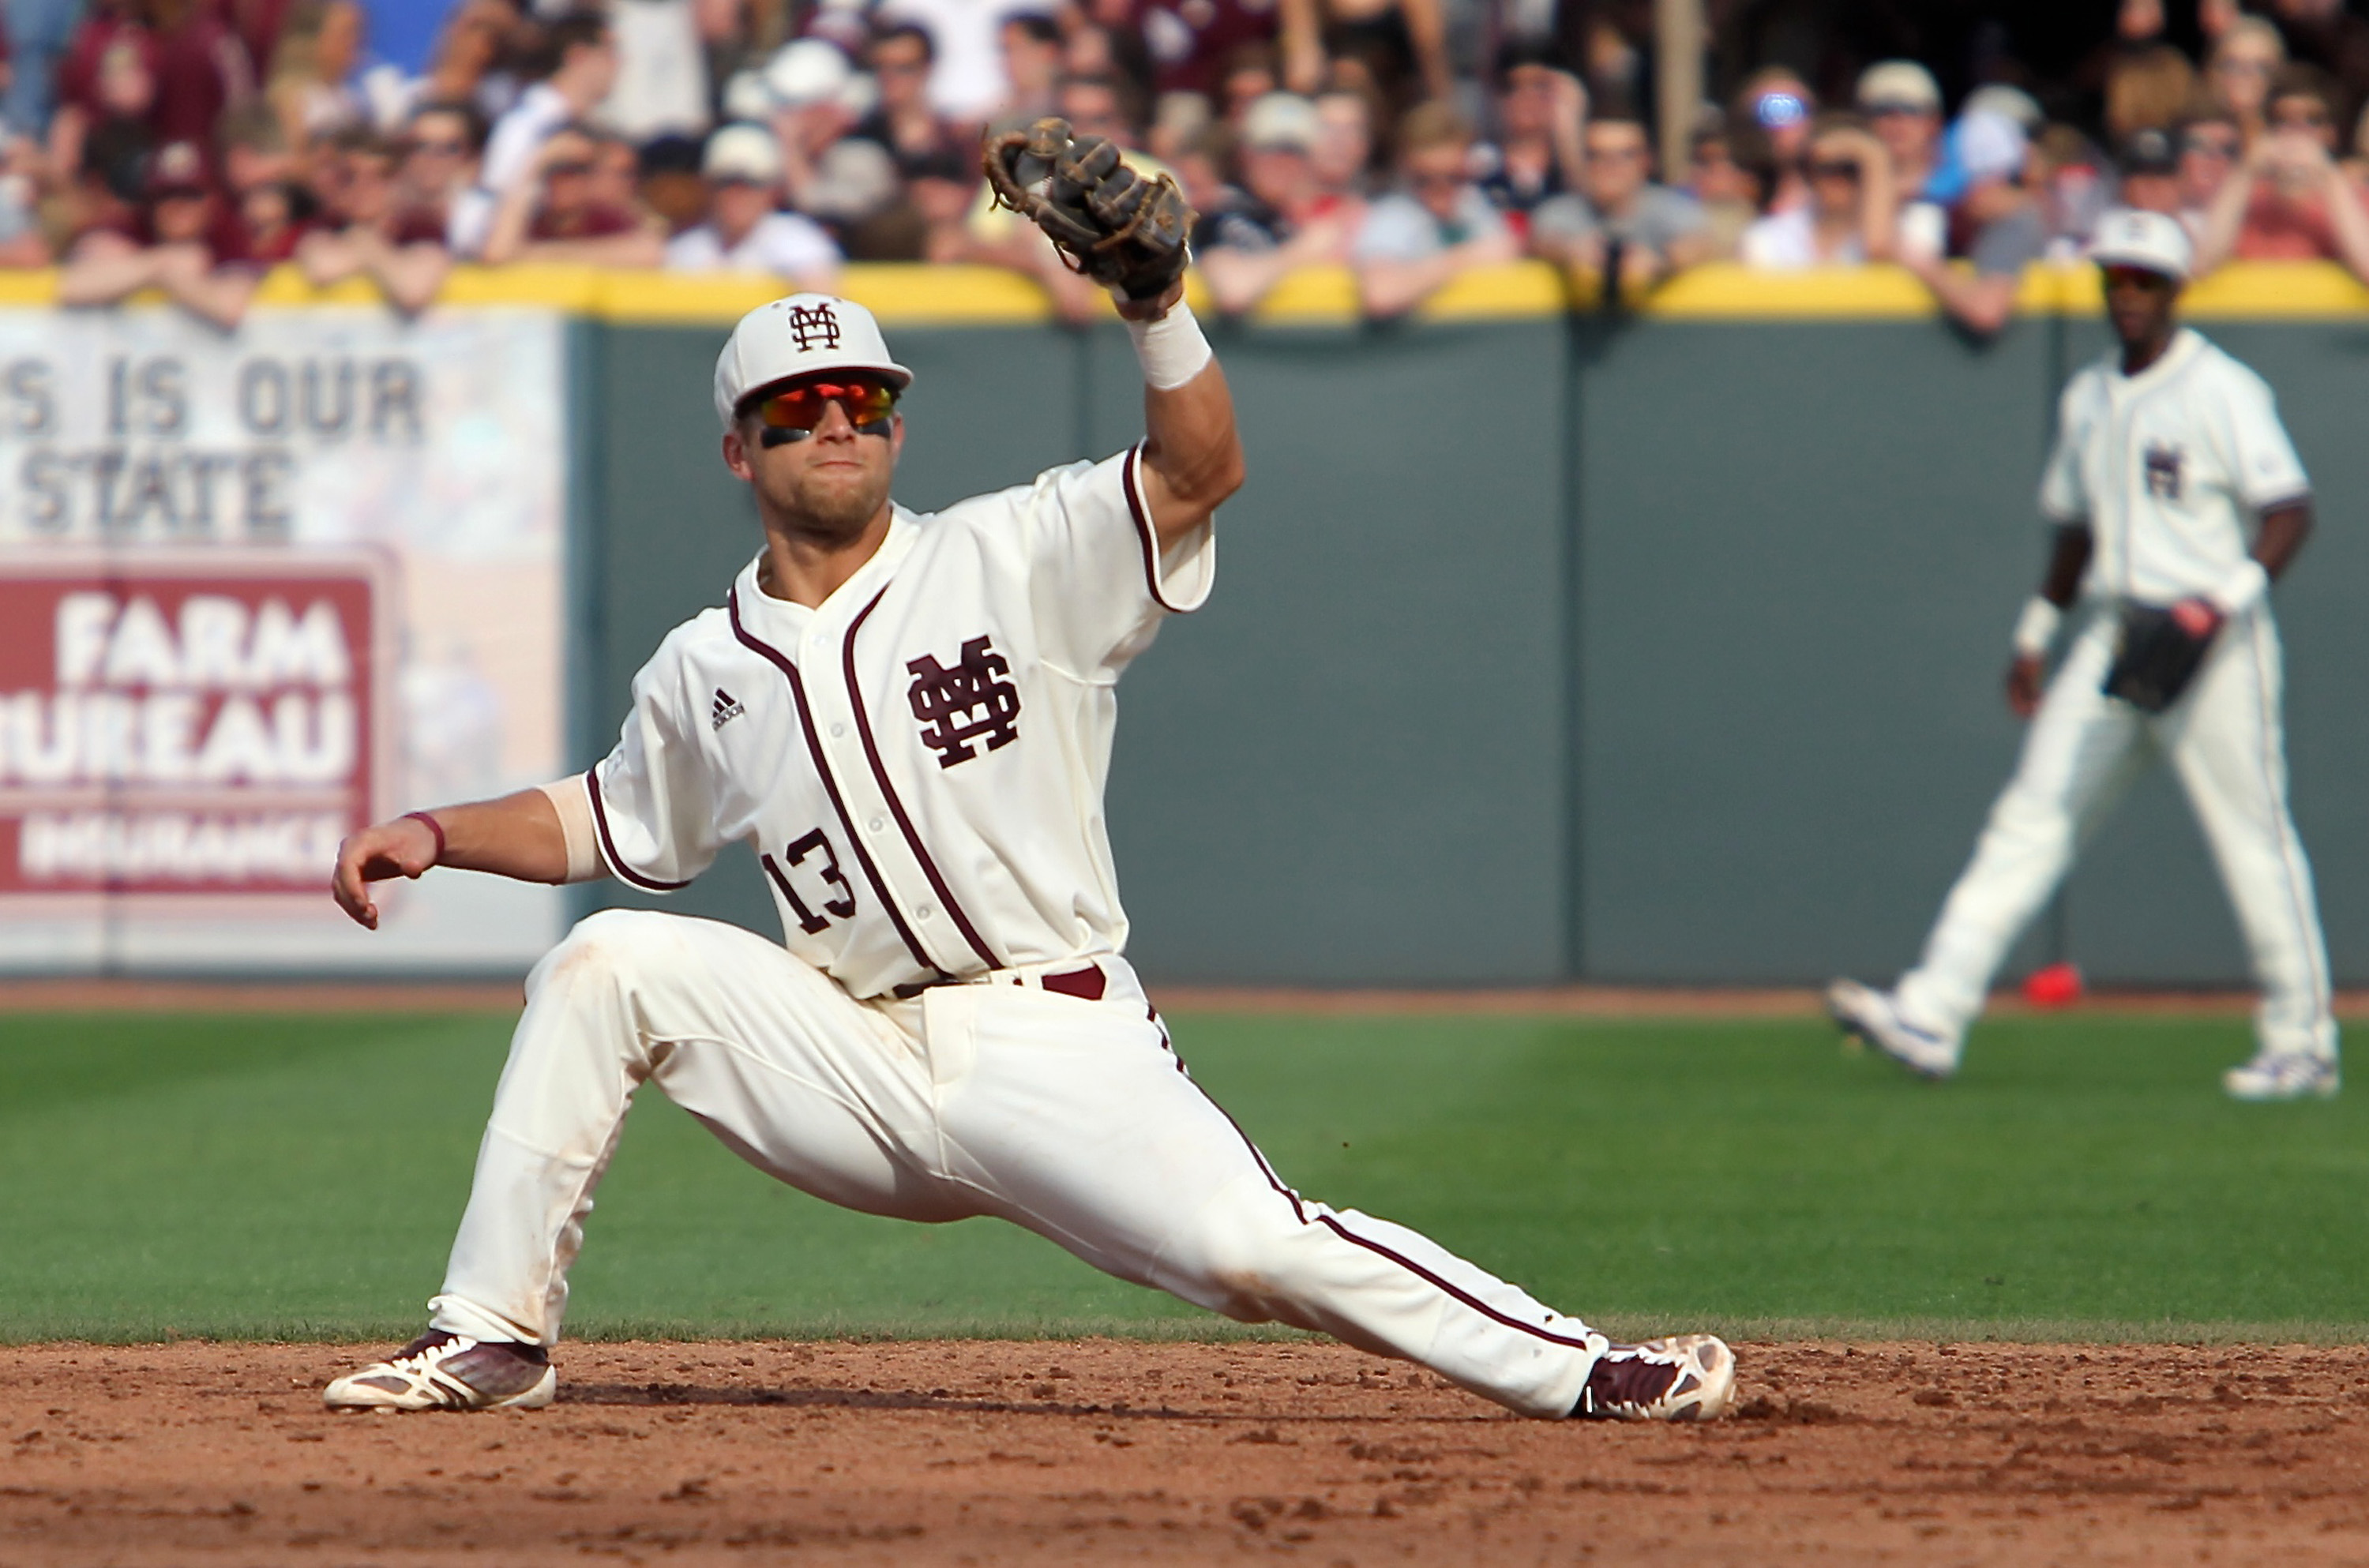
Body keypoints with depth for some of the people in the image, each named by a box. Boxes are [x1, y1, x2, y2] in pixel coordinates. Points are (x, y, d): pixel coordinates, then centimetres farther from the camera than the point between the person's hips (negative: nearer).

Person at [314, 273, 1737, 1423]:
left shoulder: (1016, 563, 0)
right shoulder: (708, 671, 11)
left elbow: (1199, 473, -13)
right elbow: (610, 823, 26)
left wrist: (1157, 305, -28)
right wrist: (437, 834, 12)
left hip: (1055, 1048, -4)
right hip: (860, 1063, 4)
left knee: (1251, 1248, -25)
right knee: (605, 967, -12)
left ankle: (1580, 1371, -18)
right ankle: (497, 1338, -5)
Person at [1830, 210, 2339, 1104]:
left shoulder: (2223, 392, -8)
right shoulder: (2087, 400, 15)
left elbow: (2289, 511, -15)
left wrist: (2228, 600, -27)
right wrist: (2037, 634, 22)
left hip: (2213, 648, -7)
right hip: (2108, 643, 7)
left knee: (2254, 842, -2)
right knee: (2033, 817, -1)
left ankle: (2303, 1046, 7)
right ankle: (1930, 1018, -8)